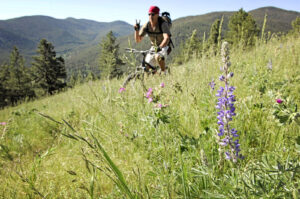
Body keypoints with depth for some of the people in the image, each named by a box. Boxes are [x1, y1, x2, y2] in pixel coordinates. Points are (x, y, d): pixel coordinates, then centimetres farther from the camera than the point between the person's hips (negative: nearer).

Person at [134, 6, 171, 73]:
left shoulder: (163, 24, -21)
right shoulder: (146, 25, -9)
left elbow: (166, 38, -36)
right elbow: (138, 40, -8)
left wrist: (160, 47, -54)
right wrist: (137, 30, -26)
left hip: (164, 47, -5)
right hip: (153, 48, 5)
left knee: (158, 57, -38)